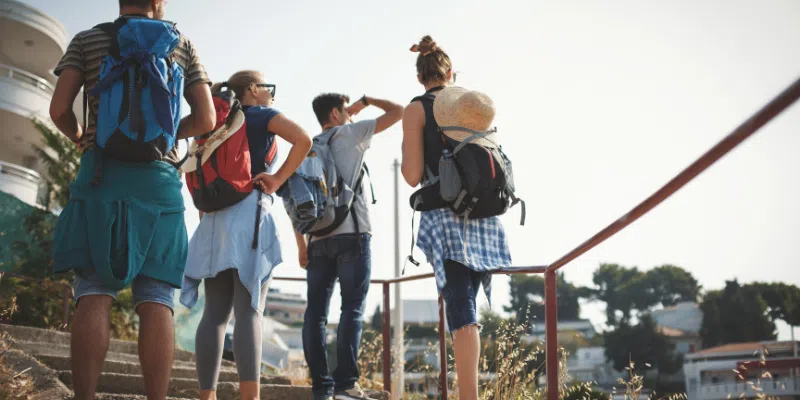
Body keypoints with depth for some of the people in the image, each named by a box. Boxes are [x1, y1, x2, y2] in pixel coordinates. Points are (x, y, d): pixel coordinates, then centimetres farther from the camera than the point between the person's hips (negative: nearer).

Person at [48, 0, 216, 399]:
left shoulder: (87, 40, 11)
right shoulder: (182, 46, 12)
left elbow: (59, 110, 2)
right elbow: (206, 119, 6)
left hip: (101, 175, 0)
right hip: (159, 179, 1)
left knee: (93, 292, -4)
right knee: (156, 296, -3)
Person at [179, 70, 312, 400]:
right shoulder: (263, 115, 4)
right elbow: (303, 140, -14)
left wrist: (206, 209, 18)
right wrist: (277, 180, -8)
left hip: (215, 216, 6)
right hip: (249, 213, -6)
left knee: (215, 314, 2)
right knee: (249, 312, -13)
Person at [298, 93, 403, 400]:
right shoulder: (351, 134, 6)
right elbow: (397, 111, 8)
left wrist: (301, 245, 13)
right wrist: (366, 101, 23)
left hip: (318, 239, 5)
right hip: (351, 235, -5)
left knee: (316, 311, 3)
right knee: (352, 307, -5)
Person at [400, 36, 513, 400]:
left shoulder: (416, 110, -1)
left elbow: (413, 176, -7)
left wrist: (405, 151, 12)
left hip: (446, 216, -4)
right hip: (485, 214, 4)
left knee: (461, 311, -9)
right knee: (466, 305, 14)